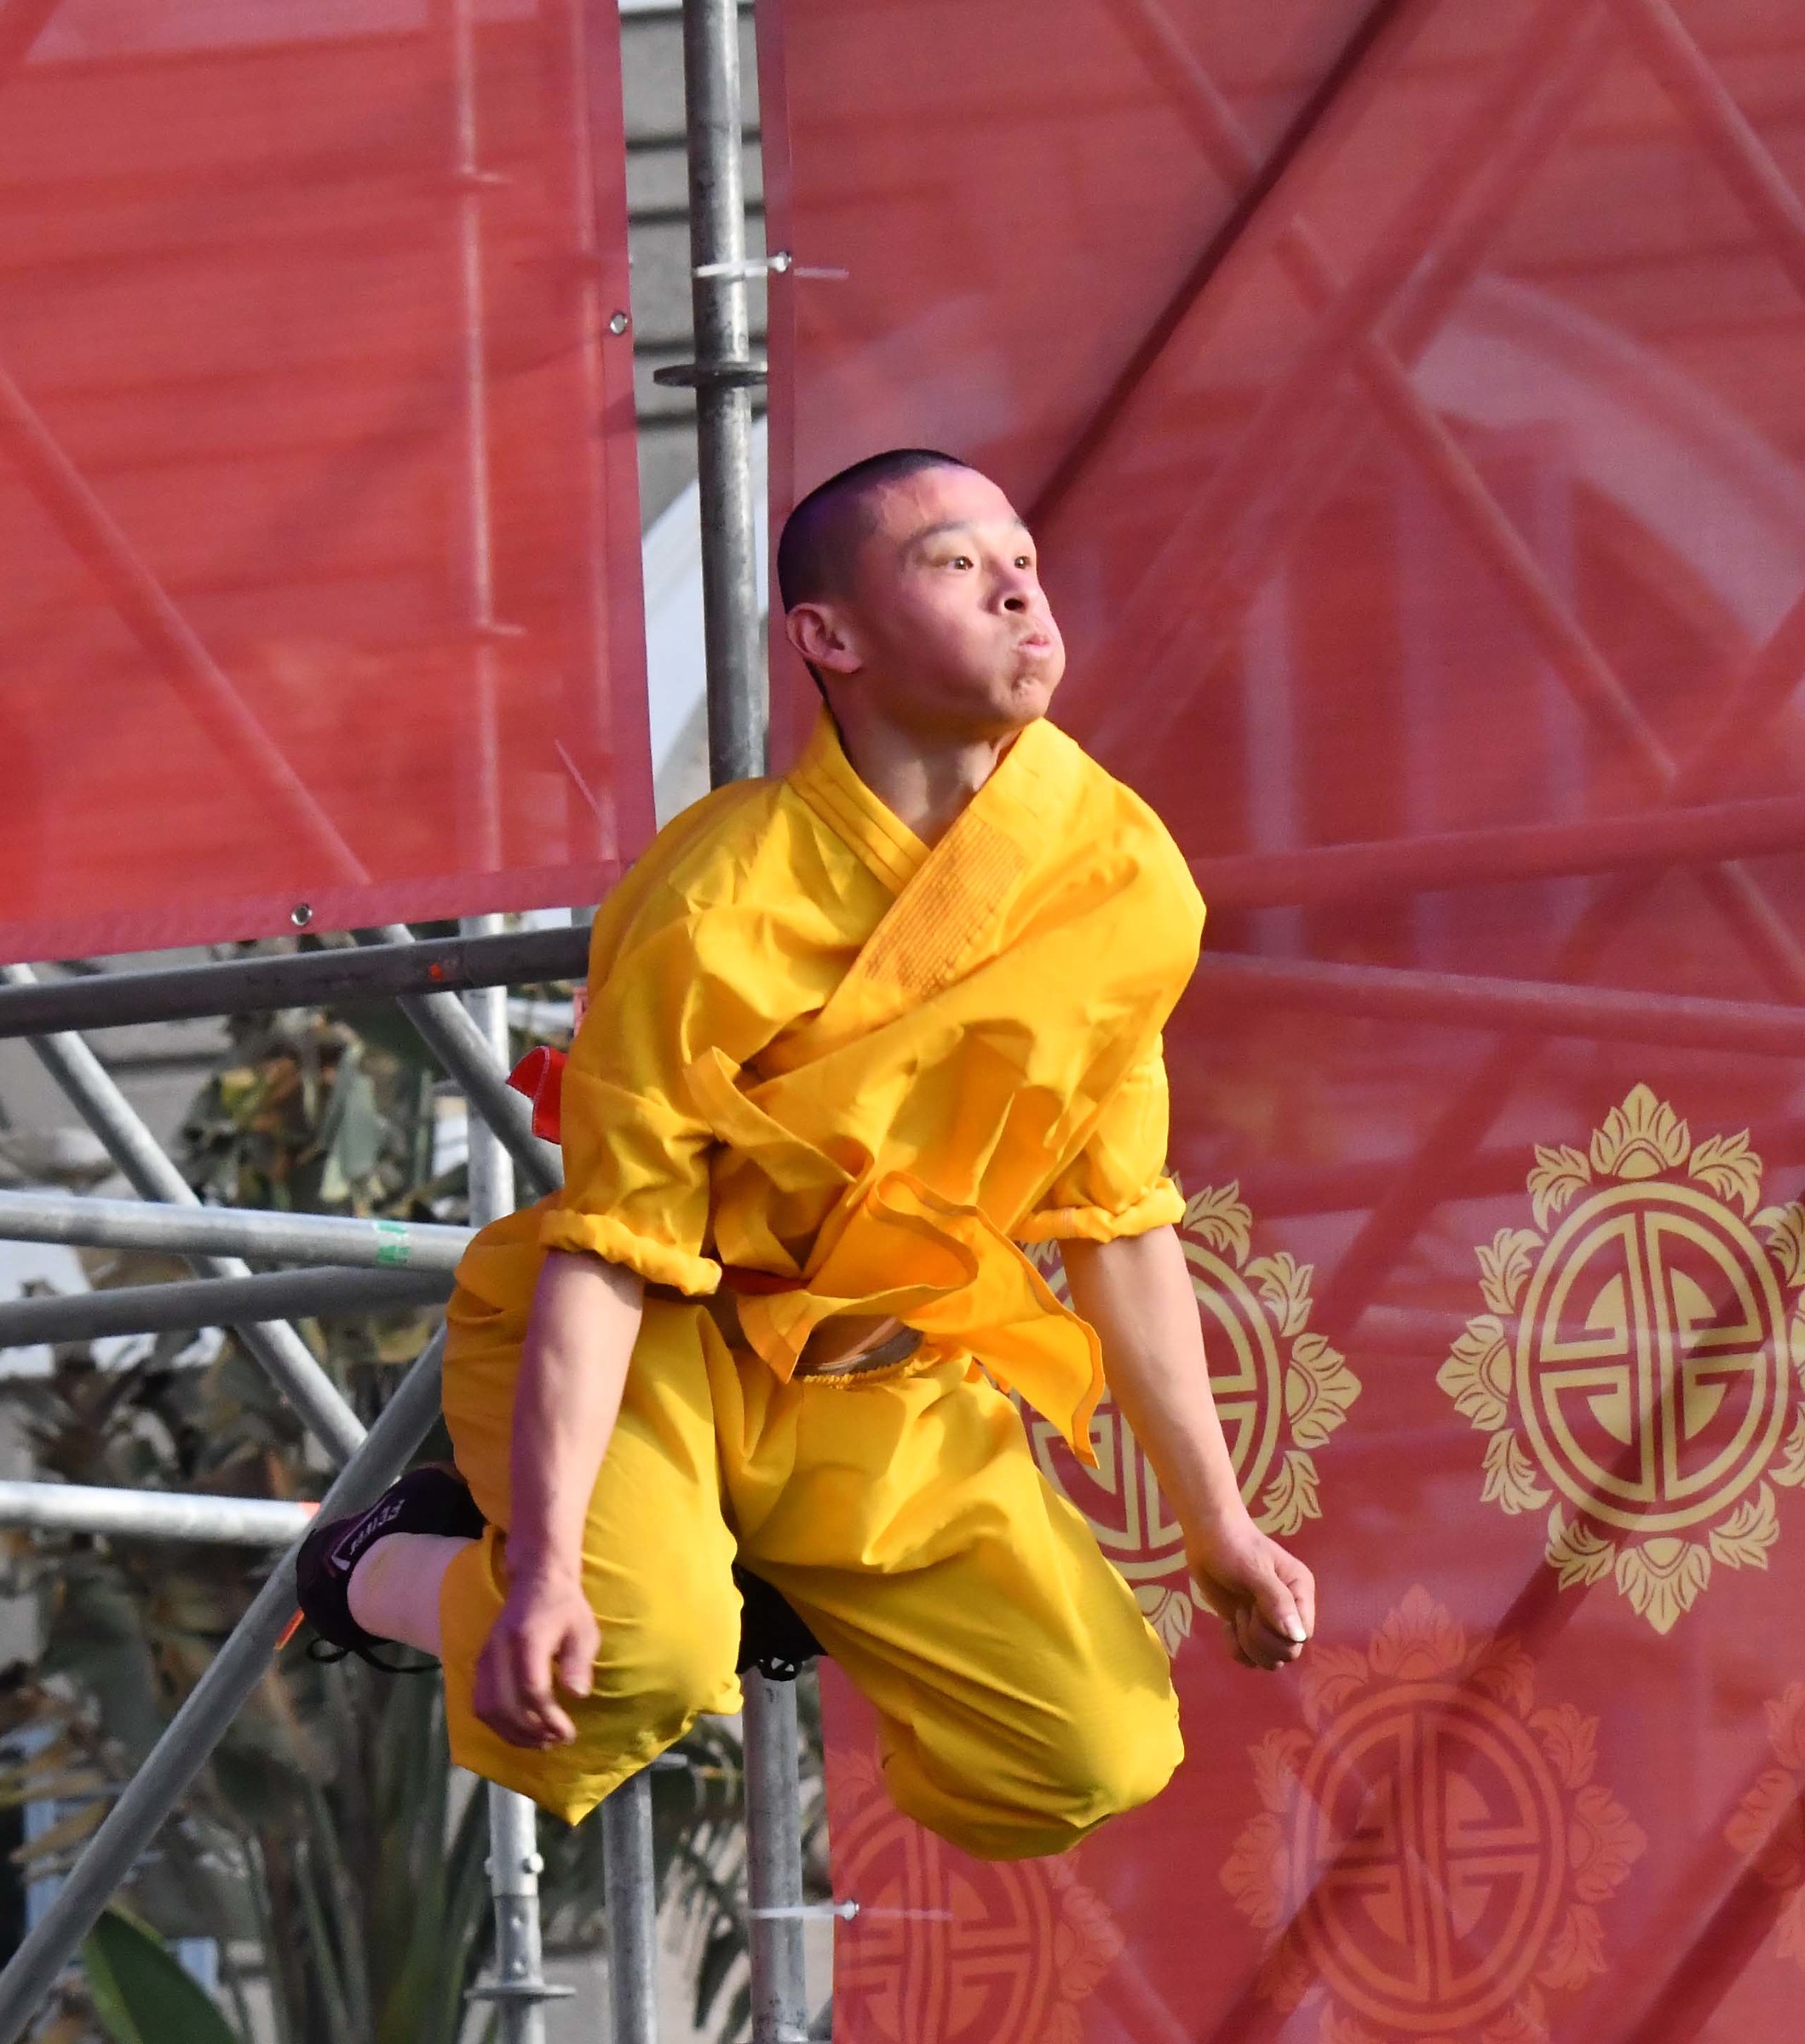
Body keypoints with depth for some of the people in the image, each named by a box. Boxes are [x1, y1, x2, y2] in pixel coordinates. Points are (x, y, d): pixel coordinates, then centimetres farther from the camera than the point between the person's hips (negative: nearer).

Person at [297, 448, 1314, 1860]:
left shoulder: (1120, 881, -8)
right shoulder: (720, 906, -23)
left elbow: (1120, 1225, 4)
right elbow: (609, 1251, -23)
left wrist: (1220, 1529, 8)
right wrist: (547, 1563, -34)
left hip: (891, 1391, 5)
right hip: (655, 1351, -5)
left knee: (1102, 1761, -11)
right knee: (642, 1658, -34)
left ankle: (760, 1582, 16)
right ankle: (395, 1569, 3)